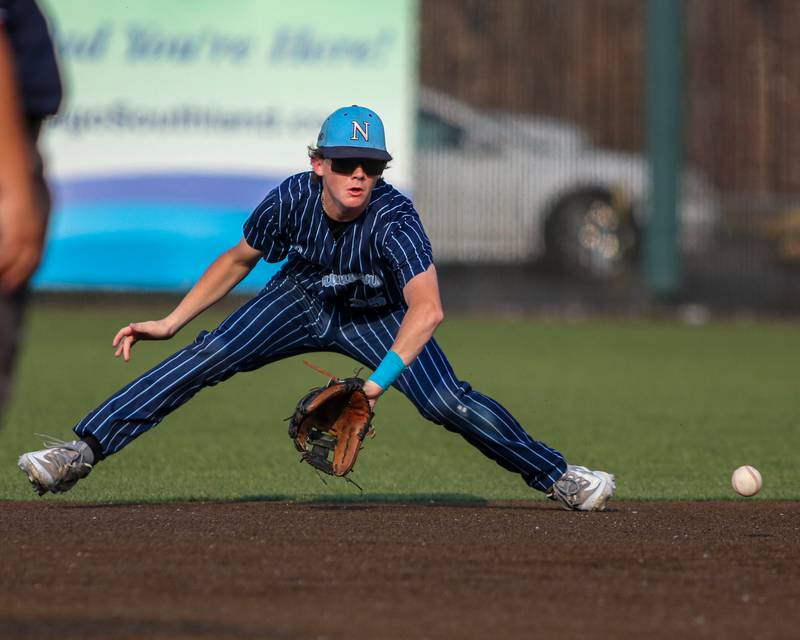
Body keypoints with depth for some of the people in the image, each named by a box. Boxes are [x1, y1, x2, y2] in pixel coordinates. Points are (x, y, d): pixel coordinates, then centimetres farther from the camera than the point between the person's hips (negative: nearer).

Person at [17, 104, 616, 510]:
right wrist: (168, 323, -6)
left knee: (449, 403, -20)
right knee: (205, 359, -17)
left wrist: (377, 383, -59)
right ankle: (82, 452, -18)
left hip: (375, 318, -2)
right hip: (301, 302, 2)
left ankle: (558, 476, -1)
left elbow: (428, 309, -50)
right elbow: (239, 260, -4)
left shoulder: (394, 219, -36)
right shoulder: (292, 198, -25)